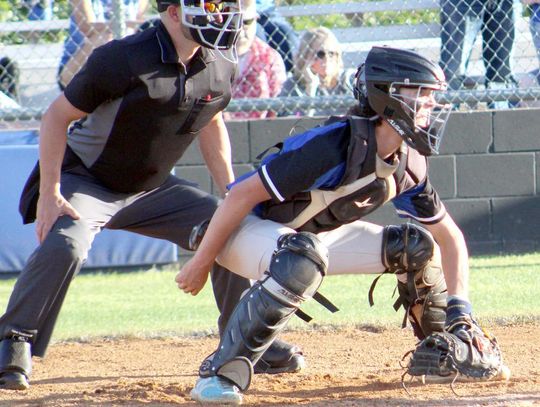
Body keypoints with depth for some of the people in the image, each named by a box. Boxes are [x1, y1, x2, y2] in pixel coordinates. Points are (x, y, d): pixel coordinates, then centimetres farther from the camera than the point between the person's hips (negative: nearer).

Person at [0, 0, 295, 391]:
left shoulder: (221, 68, -7)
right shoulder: (124, 59, -27)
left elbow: (210, 123, 14)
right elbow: (58, 116, -19)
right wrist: (49, 194, -24)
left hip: (152, 190, 7)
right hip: (86, 181, -7)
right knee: (65, 245, -34)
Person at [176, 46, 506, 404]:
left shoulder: (409, 163, -7)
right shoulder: (336, 146, -31)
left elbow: (449, 235, 4)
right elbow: (243, 194, -27)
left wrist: (460, 310, -8)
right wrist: (200, 264, -21)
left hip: (313, 235, 8)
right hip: (248, 228, -8)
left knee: (414, 245, -1)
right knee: (303, 257, -40)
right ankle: (221, 372, -34)